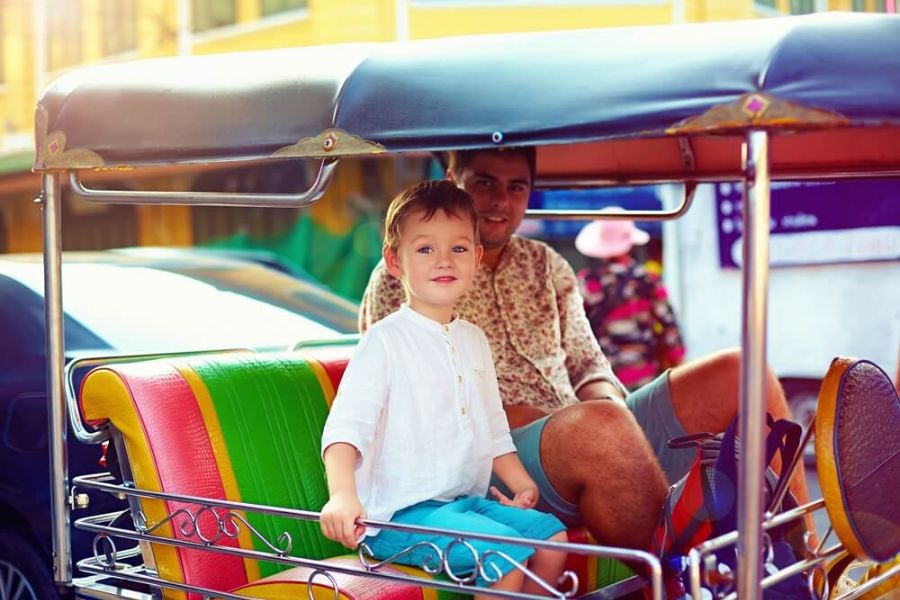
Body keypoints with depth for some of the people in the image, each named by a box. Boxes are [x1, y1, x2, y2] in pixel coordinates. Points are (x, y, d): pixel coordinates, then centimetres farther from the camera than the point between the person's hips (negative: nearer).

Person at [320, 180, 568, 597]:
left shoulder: (474, 340, 14)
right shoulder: (385, 341, -10)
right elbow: (346, 425, -22)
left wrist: (521, 483, 14)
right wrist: (342, 494, -37)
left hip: (469, 500, 8)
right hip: (401, 514, -8)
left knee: (552, 536, -1)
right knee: (505, 553, -24)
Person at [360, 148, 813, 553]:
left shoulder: (546, 266, 22)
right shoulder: (401, 279, 3)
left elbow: (588, 365, 19)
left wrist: (607, 400, -6)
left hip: (593, 439, 7)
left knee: (737, 372, -8)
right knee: (600, 423, -39)